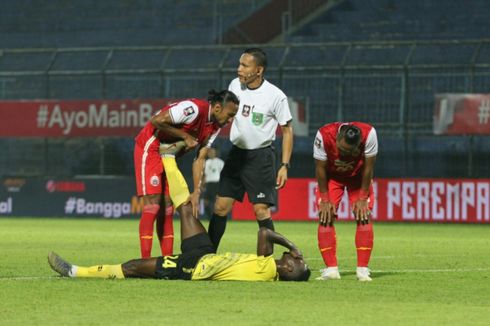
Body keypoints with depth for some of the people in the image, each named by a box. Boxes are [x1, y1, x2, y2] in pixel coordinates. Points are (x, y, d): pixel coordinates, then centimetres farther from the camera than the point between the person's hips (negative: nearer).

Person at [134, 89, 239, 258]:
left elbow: (200, 159, 1)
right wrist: (185, 136, -21)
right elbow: (157, 121, -28)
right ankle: (144, 262, -14)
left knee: (167, 208, 5)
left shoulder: (214, 127, 1)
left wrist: (196, 192, -9)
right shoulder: (195, 109, -26)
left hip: (169, 154, 9)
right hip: (150, 147, -9)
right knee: (152, 204, -13)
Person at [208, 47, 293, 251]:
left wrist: (285, 165, -11)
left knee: (261, 210, -10)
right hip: (236, 152, 5)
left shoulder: (276, 96, -13)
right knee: (220, 207, 3)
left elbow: (287, 130, -6)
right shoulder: (235, 85, 0)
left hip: (260, 156, -5)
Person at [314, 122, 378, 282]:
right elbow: (320, 168, -21)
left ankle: (363, 269, -11)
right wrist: (325, 200, -17)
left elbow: (368, 168, -21)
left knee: (364, 217, -13)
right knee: (325, 217, -14)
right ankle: (331, 269, -12)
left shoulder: (369, 134, -35)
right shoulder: (324, 135, -36)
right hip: (332, 177, 0)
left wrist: (362, 198, -16)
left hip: (358, 177, 0)